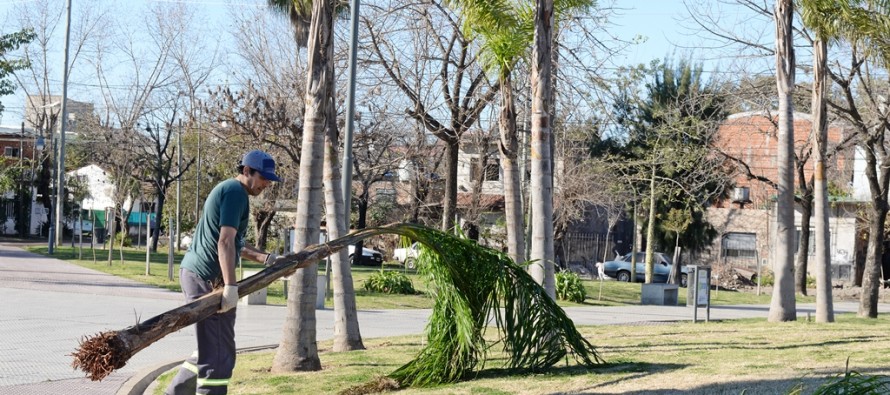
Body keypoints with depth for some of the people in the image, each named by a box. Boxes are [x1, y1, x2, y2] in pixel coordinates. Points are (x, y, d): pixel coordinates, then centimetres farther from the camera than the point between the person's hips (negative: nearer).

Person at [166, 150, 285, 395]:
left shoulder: (226, 190, 22)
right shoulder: (235, 191, -11)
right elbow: (225, 242, -21)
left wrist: (267, 259, 21)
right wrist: (231, 286, -27)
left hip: (194, 273, 11)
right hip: (208, 278, -11)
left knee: (209, 348, 20)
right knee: (219, 354, -8)